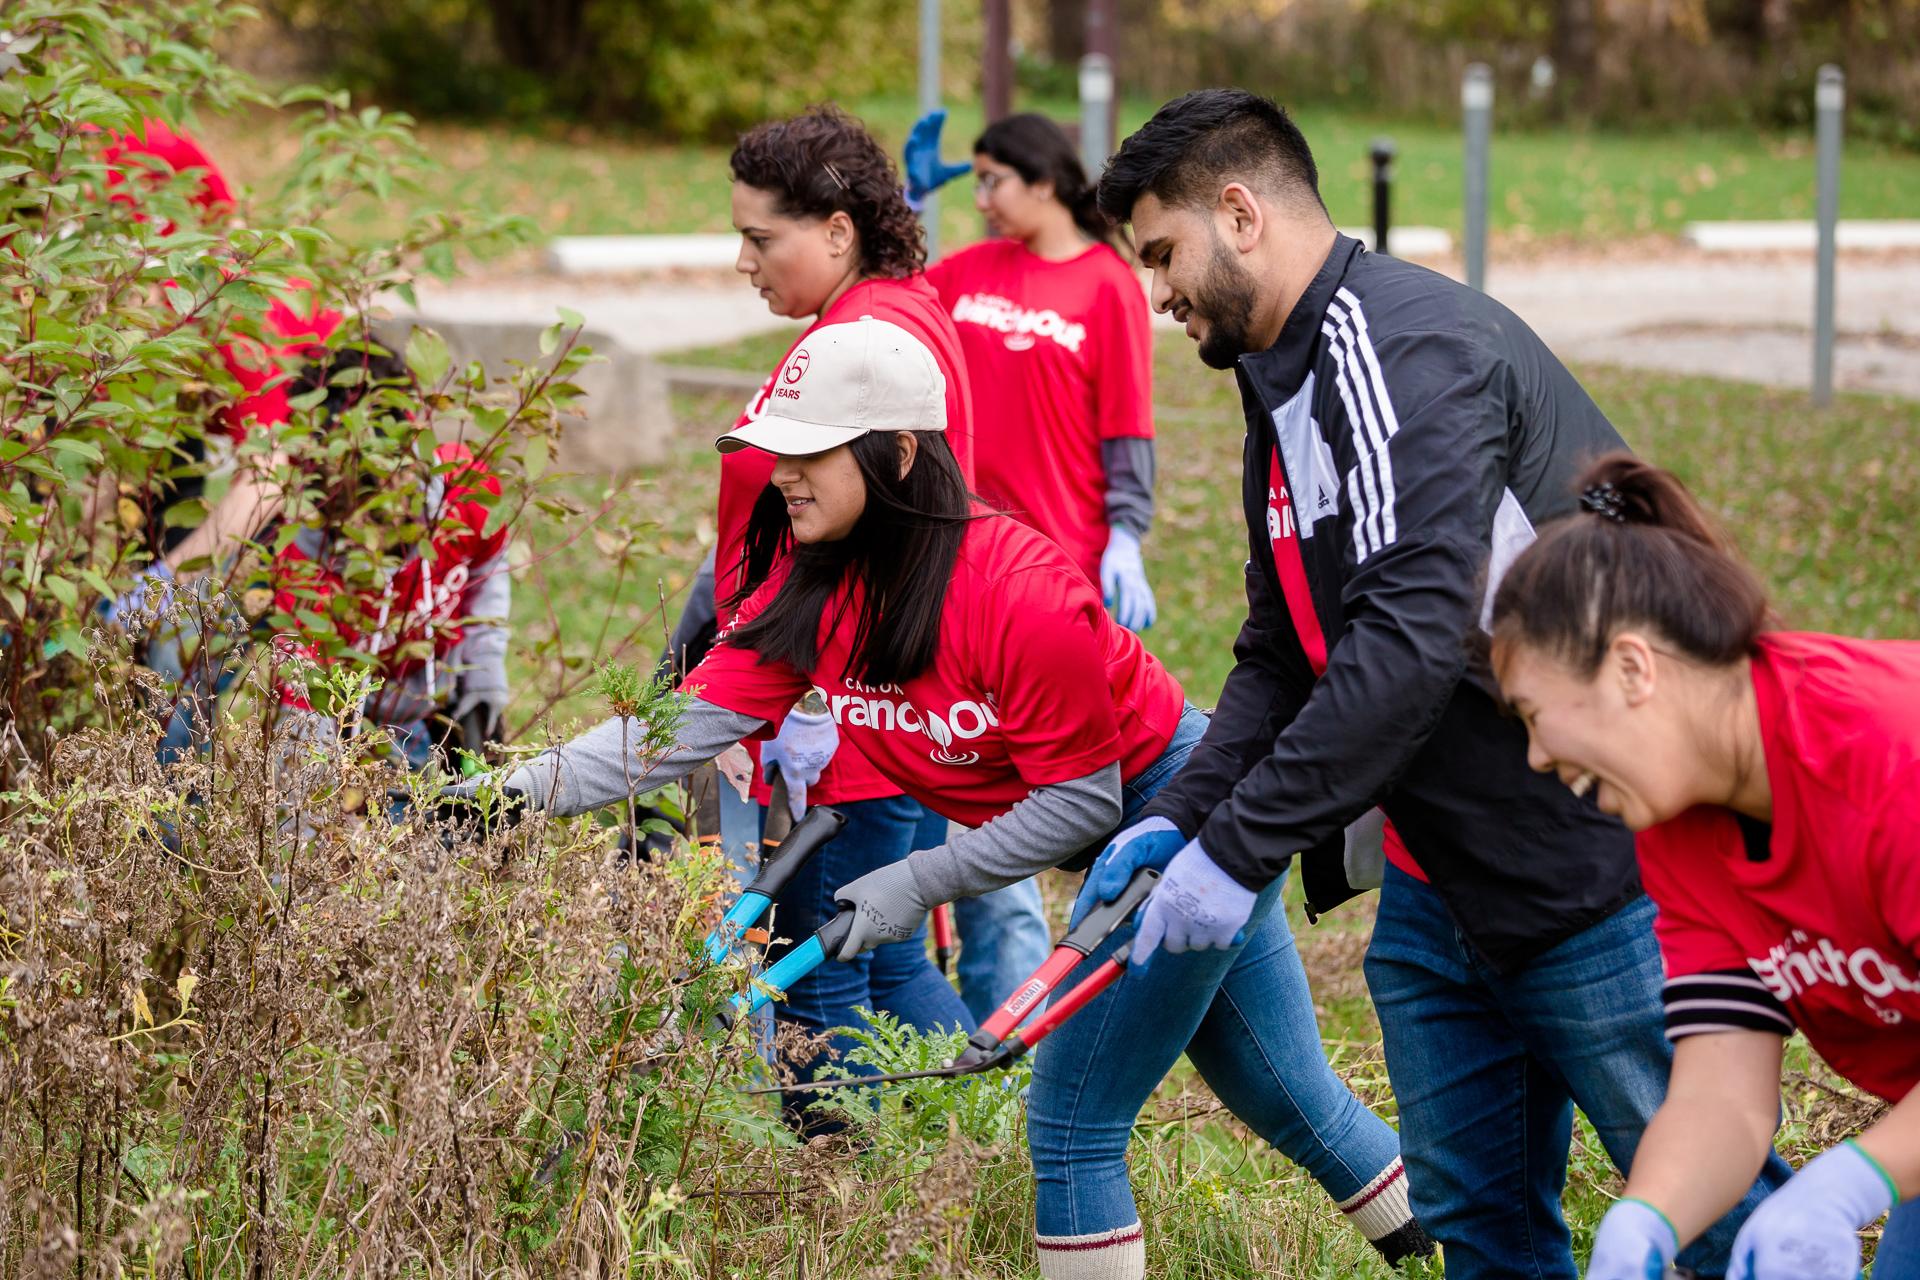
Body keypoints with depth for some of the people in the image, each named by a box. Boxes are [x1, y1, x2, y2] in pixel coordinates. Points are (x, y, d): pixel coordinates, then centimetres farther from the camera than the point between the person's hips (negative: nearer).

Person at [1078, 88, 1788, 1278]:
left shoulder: (1409, 344, -18)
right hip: (1442, 889, 10)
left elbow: (1414, 640, -27)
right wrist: (1181, 817, 1)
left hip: (1599, 865, -10)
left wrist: (1241, 847, -25)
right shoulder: (1287, 390, 15)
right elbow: (1284, 660, 18)